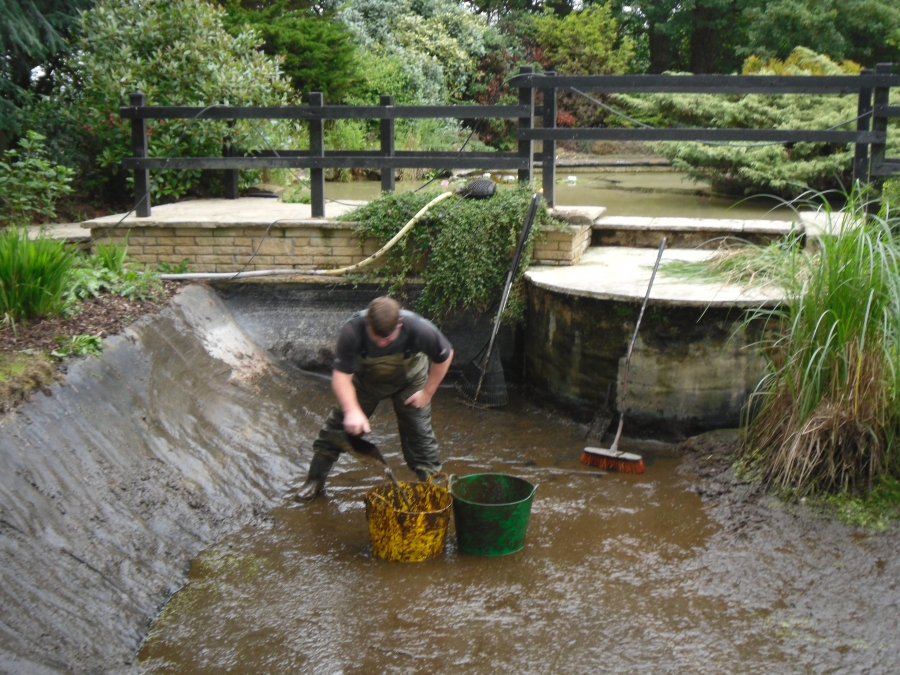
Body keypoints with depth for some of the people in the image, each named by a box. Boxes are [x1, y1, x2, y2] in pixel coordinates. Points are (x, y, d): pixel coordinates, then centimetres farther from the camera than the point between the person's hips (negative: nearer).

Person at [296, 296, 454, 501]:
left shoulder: (419, 329, -38)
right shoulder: (353, 330, -39)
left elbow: (445, 356, -18)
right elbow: (341, 375, -37)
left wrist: (427, 392, -14)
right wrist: (352, 411, -52)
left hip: (408, 380, 0)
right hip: (366, 378, 1)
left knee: (419, 431, -2)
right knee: (339, 424, 5)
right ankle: (315, 479, 21)